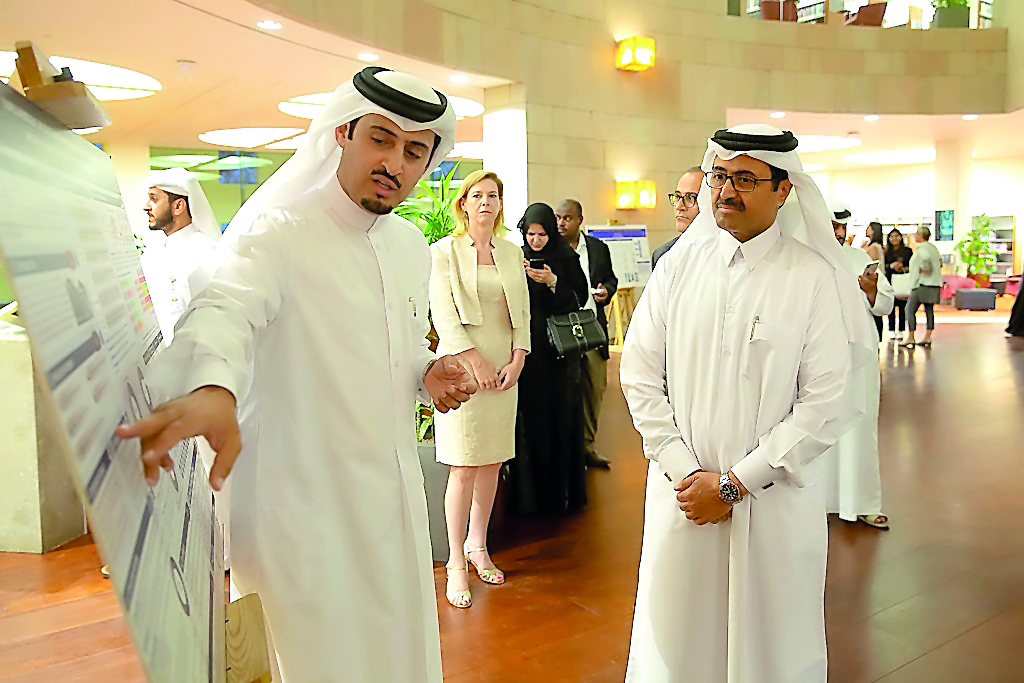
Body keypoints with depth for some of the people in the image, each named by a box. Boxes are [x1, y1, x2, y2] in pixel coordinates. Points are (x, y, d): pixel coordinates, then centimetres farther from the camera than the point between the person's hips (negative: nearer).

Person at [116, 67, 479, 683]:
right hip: (304, 504, -6)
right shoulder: (279, 233, -12)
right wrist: (213, 387, -53)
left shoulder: (412, 245, 9)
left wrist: (428, 373, -2)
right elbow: (227, 309, -32)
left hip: (395, 494, 7)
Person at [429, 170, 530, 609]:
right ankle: (456, 565, 6)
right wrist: (476, 362, -13)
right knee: (464, 468, -5)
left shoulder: (511, 253, 14)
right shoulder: (444, 251, 0)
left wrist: (517, 360, -2)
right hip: (462, 366, -5)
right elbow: (443, 314, -7)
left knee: (492, 462, 9)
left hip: (505, 367, 5)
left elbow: (522, 312, 11)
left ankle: (478, 547, 26)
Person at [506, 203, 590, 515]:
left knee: (561, 414, 0)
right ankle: (529, 492, 10)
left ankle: (563, 488, 13)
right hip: (527, 350, 1)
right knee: (529, 416, 0)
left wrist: (553, 282, -15)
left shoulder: (567, 258, 4)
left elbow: (579, 298, -1)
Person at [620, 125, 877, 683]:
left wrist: (734, 483, -12)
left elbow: (825, 405, -10)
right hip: (680, 492, 2)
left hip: (775, 502, -1)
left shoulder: (815, 278, -7)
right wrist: (683, 471, -7)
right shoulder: (679, 263, 1)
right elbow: (639, 373, 1)